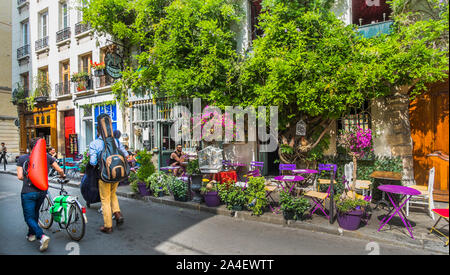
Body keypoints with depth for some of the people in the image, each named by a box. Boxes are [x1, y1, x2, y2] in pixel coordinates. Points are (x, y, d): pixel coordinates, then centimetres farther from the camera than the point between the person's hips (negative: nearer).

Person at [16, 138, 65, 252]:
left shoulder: (22, 158, -3)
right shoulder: (47, 157, 1)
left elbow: (20, 176, -5)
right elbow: (60, 170, 2)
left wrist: (27, 179, 17)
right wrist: (62, 176, 24)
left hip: (28, 192, -3)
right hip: (42, 191, 3)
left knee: (29, 217, 3)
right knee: (35, 212, 26)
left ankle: (42, 236, -15)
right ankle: (31, 234, 38)